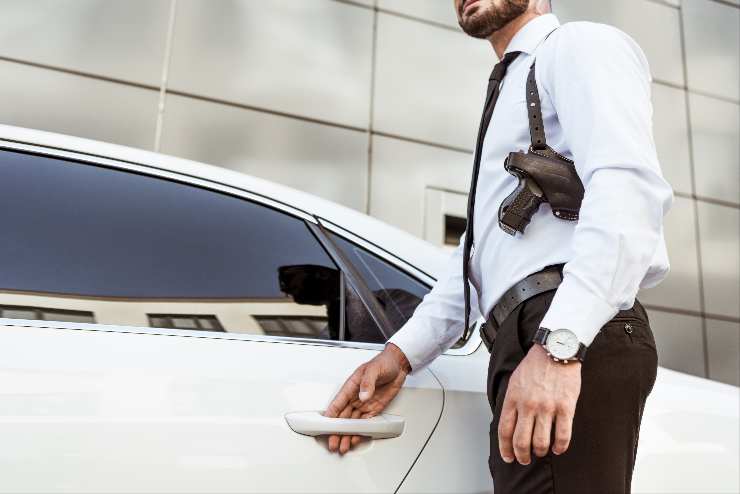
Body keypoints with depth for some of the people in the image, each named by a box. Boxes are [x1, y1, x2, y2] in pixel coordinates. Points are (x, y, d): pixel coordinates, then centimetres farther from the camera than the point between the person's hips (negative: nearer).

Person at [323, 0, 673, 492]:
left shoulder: (580, 45, 4)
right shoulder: (509, 93, 31)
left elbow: (628, 187, -16)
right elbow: (476, 253, 23)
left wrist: (558, 343, -28)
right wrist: (403, 351, 11)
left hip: (576, 340, -8)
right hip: (525, 339, 9)